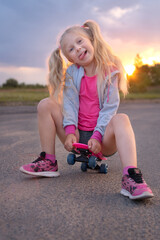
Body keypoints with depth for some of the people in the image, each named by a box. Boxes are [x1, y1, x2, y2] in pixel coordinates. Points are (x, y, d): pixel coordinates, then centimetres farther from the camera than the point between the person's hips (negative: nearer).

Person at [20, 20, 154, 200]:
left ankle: (131, 178, -48)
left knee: (121, 119, -33)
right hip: (77, 137, 3)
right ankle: (48, 162, -8)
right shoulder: (72, 72, 4)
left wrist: (97, 136, -21)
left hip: (102, 139, -2)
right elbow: (70, 103, -5)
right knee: (46, 104, -13)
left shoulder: (110, 71, -3)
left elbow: (109, 108, -9)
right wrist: (70, 132, -20)